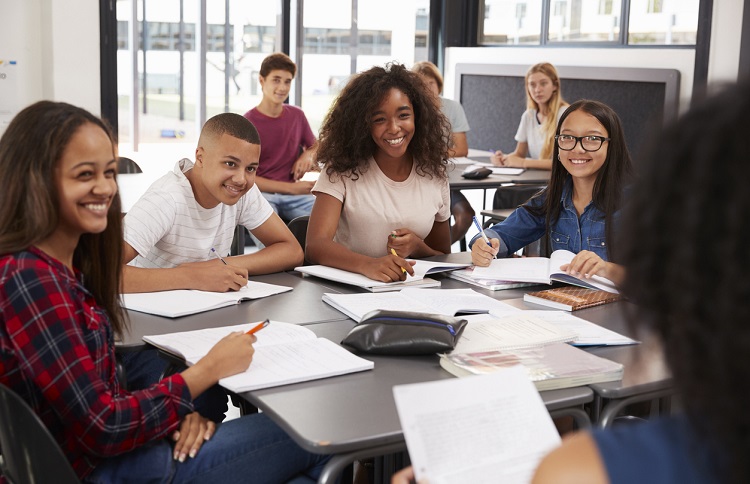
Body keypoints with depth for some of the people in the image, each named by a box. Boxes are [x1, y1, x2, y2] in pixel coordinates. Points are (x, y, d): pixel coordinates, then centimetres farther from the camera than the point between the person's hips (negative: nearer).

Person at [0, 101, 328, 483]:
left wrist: (175, 410, -8)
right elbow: (101, 430, -22)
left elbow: (101, 390, 9)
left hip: (112, 450, 8)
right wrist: (208, 369, -14)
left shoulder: (72, 263, 5)